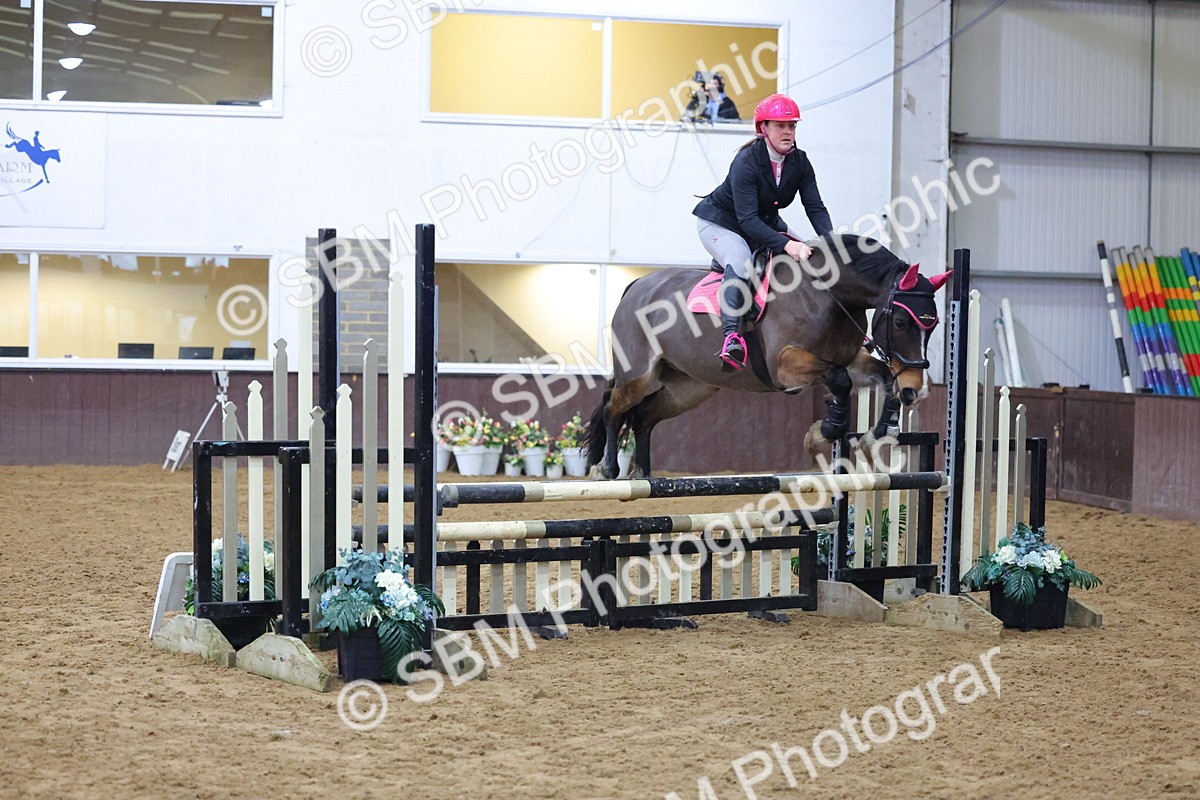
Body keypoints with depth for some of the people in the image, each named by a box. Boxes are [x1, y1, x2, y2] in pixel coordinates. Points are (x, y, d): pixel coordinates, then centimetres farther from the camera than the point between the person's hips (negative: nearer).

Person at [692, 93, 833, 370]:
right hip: (719, 222, -8)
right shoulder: (746, 162, -30)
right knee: (740, 264, -35)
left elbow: (815, 207, -12)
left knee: (812, 254, -3)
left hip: (765, 223, 8)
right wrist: (785, 244, -48)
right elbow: (748, 219, -36)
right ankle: (731, 336, -44)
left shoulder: (800, 162, -10)